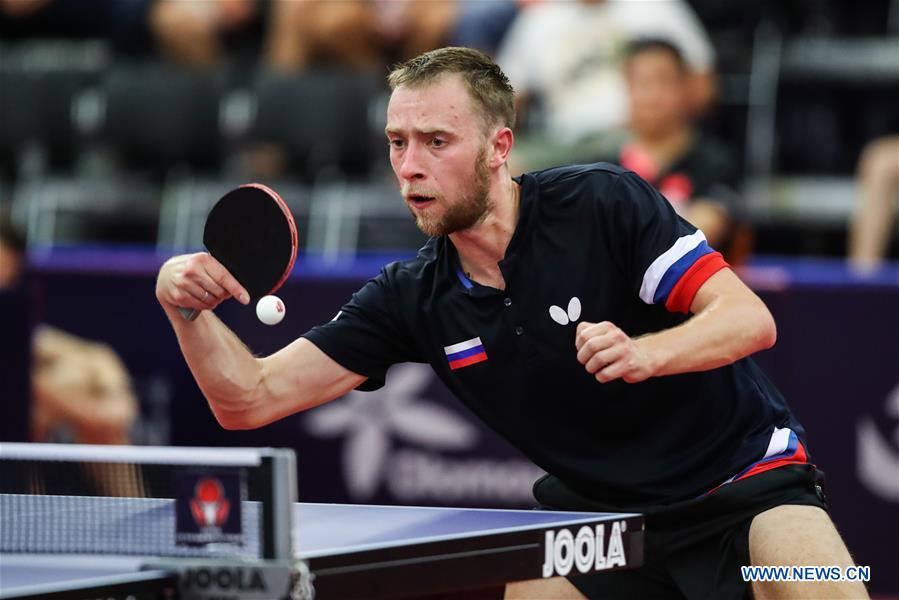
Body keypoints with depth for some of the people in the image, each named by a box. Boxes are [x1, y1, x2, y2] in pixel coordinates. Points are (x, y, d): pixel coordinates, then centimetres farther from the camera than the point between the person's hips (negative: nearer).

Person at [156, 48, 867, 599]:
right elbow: (251, 398, -5)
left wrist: (645, 353, -38)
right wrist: (186, 306, -23)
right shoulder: (410, 300, -4)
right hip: (596, 508, 5)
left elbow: (751, 320, -19)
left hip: (743, 475, -5)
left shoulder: (603, 203, -16)